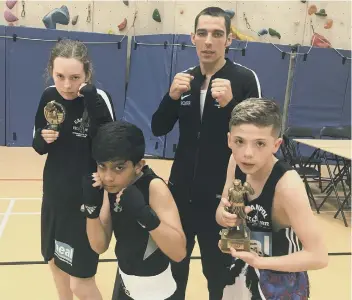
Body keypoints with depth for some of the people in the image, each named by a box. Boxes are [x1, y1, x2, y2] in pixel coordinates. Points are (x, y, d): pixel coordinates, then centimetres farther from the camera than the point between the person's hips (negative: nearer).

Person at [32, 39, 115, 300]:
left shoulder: (100, 99, -19)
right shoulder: (49, 96, -3)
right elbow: (39, 147, 8)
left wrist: (92, 101, -35)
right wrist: (44, 138, -15)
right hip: (54, 195, 6)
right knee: (55, 262, 24)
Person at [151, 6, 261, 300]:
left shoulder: (245, 79, -10)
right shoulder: (185, 78, 5)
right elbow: (158, 129, 3)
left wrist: (230, 104, -28)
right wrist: (172, 96, -14)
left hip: (221, 196, -4)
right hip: (181, 190, 5)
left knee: (217, 271, 10)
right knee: (173, 265, 17)